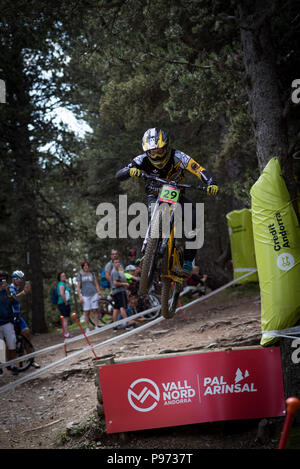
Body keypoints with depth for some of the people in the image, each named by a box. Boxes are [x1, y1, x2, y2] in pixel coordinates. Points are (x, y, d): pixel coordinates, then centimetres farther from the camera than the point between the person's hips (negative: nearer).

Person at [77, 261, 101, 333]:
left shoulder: (92, 274, 12)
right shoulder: (80, 275, 7)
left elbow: (97, 285, 12)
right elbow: (78, 287, 4)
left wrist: (99, 293, 1)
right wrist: (80, 297, -4)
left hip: (94, 294, 1)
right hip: (85, 295, -1)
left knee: (95, 311, -2)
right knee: (86, 312, -3)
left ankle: (96, 326, 2)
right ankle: (87, 328, 1)